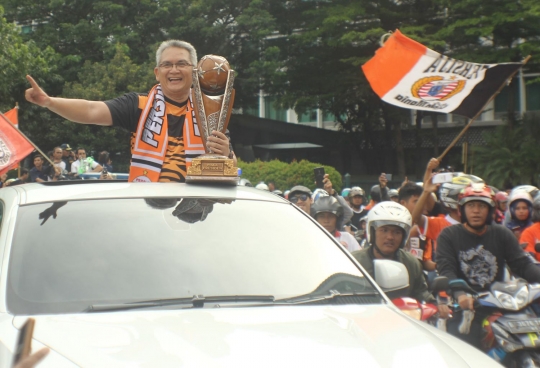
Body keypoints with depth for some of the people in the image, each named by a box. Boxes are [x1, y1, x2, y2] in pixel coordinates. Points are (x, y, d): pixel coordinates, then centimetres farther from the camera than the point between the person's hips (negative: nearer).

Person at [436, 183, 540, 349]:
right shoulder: (449, 235, 5)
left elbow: (522, 264, 3)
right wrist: (460, 294, -29)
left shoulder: (502, 234, 13)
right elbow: (446, 269, -9)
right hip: (465, 306, -3)